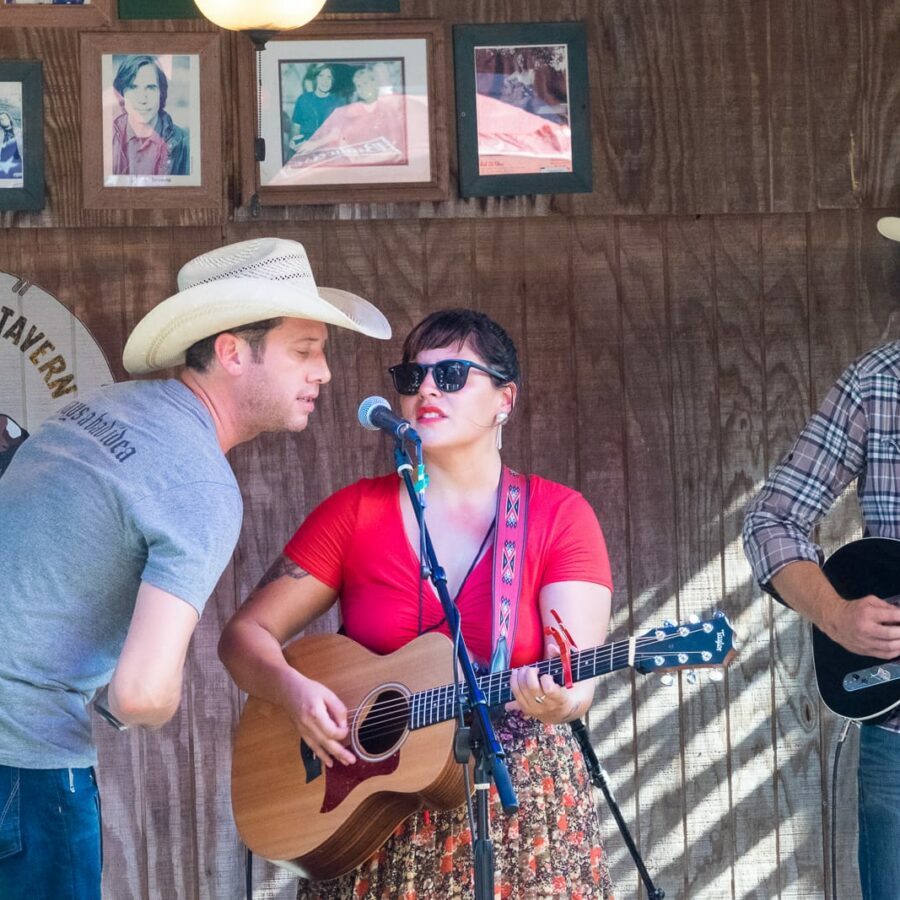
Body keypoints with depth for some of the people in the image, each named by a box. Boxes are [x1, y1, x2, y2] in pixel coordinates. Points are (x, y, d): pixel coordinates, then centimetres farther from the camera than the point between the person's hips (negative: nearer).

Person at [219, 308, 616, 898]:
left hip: (521, 814, -1)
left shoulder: (559, 516, -3)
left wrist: (559, 700, -36)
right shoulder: (356, 512, 2)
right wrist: (293, 690, -18)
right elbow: (245, 635, 2)